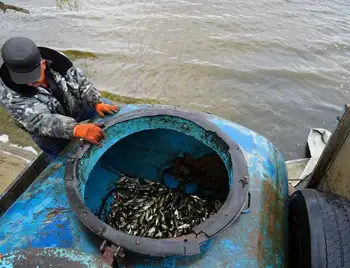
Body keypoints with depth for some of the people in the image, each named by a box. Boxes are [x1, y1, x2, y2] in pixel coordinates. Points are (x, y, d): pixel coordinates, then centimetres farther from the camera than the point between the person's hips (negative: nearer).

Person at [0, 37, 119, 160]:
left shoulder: (57, 61, -26)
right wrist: (77, 129, -60)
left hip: (75, 108, 3)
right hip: (48, 131, -2)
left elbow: (82, 83, -13)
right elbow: (39, 121, -44)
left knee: (107, 105, -3)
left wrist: (98, 103, -30)